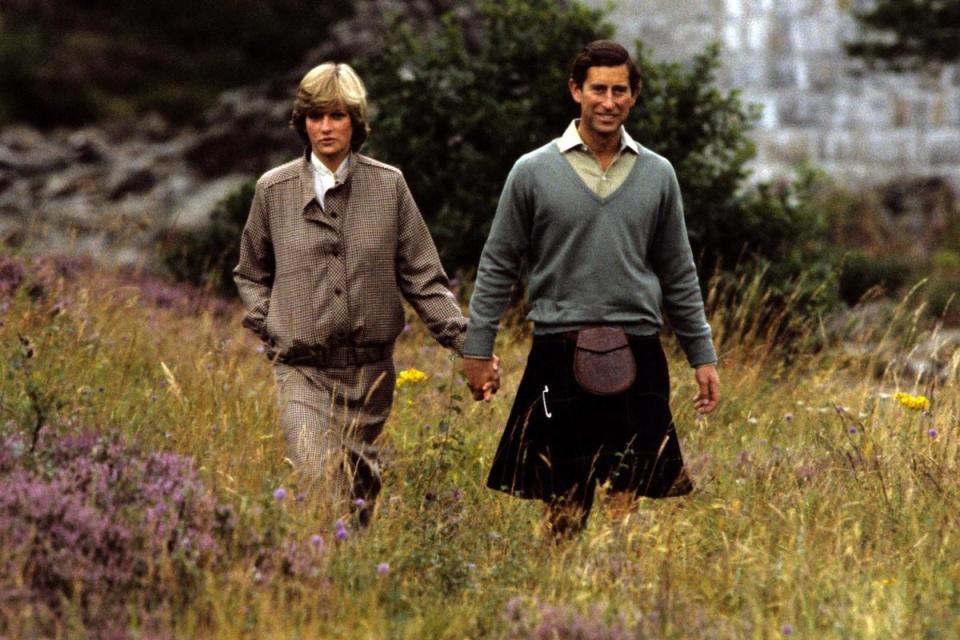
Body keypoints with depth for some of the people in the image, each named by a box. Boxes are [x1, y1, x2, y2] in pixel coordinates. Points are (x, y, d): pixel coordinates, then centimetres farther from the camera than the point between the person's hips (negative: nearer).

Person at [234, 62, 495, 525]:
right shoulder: (274, 190, 3)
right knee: (322, 491, -17)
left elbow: (422, 277, 5)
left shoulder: (388, 186, 3)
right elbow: (251, 274, 18)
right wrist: (268, 328, 2)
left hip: (370, 370, 1)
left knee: (361, 490, 10)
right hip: (302, 370, -1)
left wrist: (467, 342, -5)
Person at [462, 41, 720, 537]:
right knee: (564, 508, 0)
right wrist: (477, 349, 3)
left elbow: (678, 274, 15)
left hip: (638, 354, 2)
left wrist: (703, 356, 13)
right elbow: (497, 266, 6)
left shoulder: (657, 175, 9)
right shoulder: (534, 172, 1)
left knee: (629, 501, -1)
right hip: (560, 356, -2)